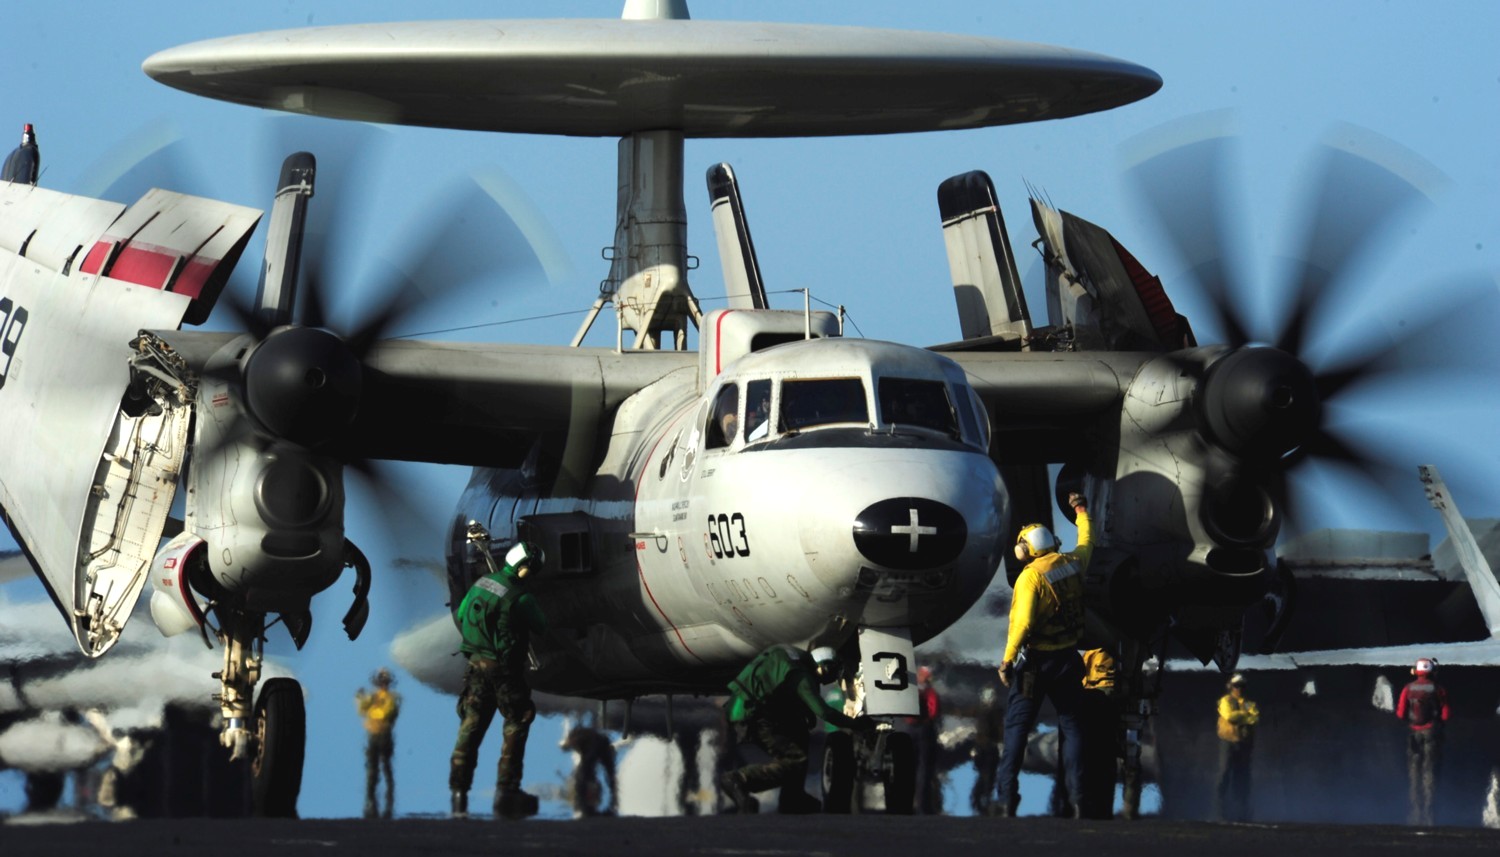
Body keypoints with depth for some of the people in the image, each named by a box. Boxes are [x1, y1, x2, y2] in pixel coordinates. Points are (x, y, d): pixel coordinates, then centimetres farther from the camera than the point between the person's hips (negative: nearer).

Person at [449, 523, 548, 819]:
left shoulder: (482, 584, 1)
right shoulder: (520, 597, -19)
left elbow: (460, 616, 13)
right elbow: (541, 626, -3)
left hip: (475, 663, 6)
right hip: (504, 669, -6)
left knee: (470, 728, 10)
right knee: (516, 728, 7)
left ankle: (459, 792, 8)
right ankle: (506, 793, 4)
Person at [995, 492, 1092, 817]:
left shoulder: (1031, 576, -17)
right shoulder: (1073, 564, 1)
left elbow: (1023, 623, -25)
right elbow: (1086, 543, 25)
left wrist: (1007, 659, -17)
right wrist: (1082, 511, 40)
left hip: (1035, 661, -5)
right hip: (1068, 659, 5)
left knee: (1017, 728, 2)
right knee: (1071, 726, 11)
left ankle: (1008, 797, -2)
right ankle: (1077, 794, 6)